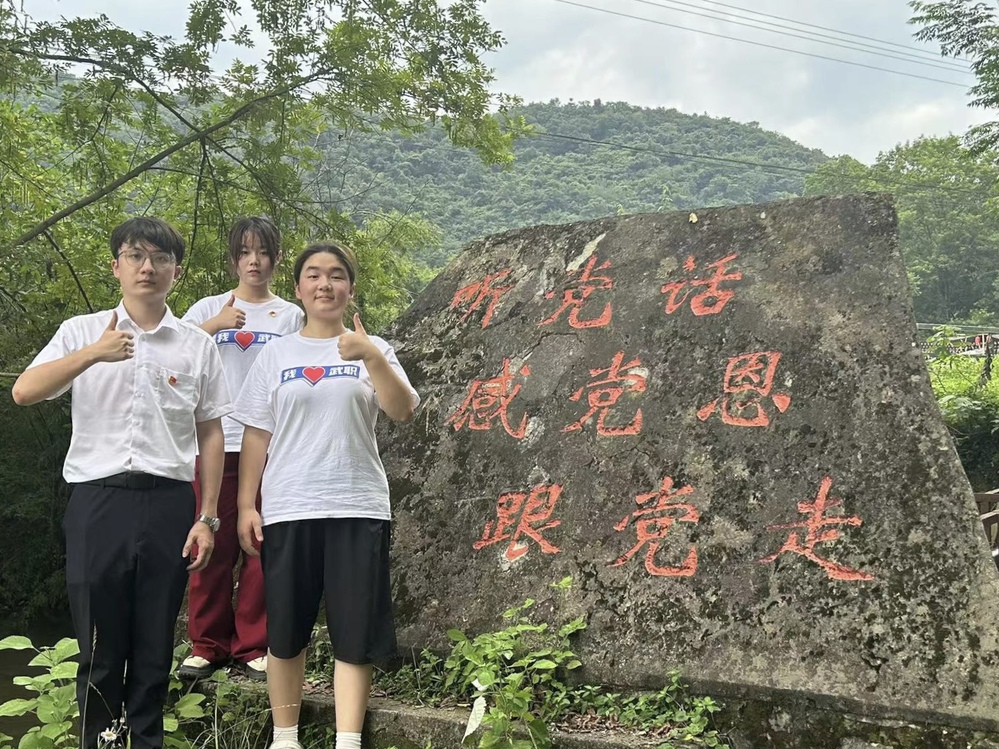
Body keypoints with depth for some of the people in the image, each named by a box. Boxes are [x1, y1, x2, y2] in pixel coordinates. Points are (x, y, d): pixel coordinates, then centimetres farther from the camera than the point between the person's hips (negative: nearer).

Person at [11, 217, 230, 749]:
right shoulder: (82, 332, 5)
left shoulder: (197, 345, 7)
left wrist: (207, 517, 3)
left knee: (155, 645, 9)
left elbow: (210, 433, 7)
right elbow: (24, 392, -10)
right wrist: (94, 354, -24)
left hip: (168, 503, 1)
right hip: (98, 500, -1)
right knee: (99, 644, 6)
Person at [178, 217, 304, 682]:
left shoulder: (291, 316, 9)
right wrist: (214, 325, -15)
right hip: (216, 440, 0)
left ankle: (252, 645, 15)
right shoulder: (209, 308, 9)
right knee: (213, 546, 2)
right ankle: (206, 644, 16)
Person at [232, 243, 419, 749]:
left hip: (357, 509, -1)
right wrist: (247, 504, 2)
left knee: (355, 635, 0)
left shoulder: (372, 350, 5)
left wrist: (371, 357, -27)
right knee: (285, 631, 10)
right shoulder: (276, 354, 8)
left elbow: (403, 412, -12)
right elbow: (256, 435, 8)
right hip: (287, 510, 1)